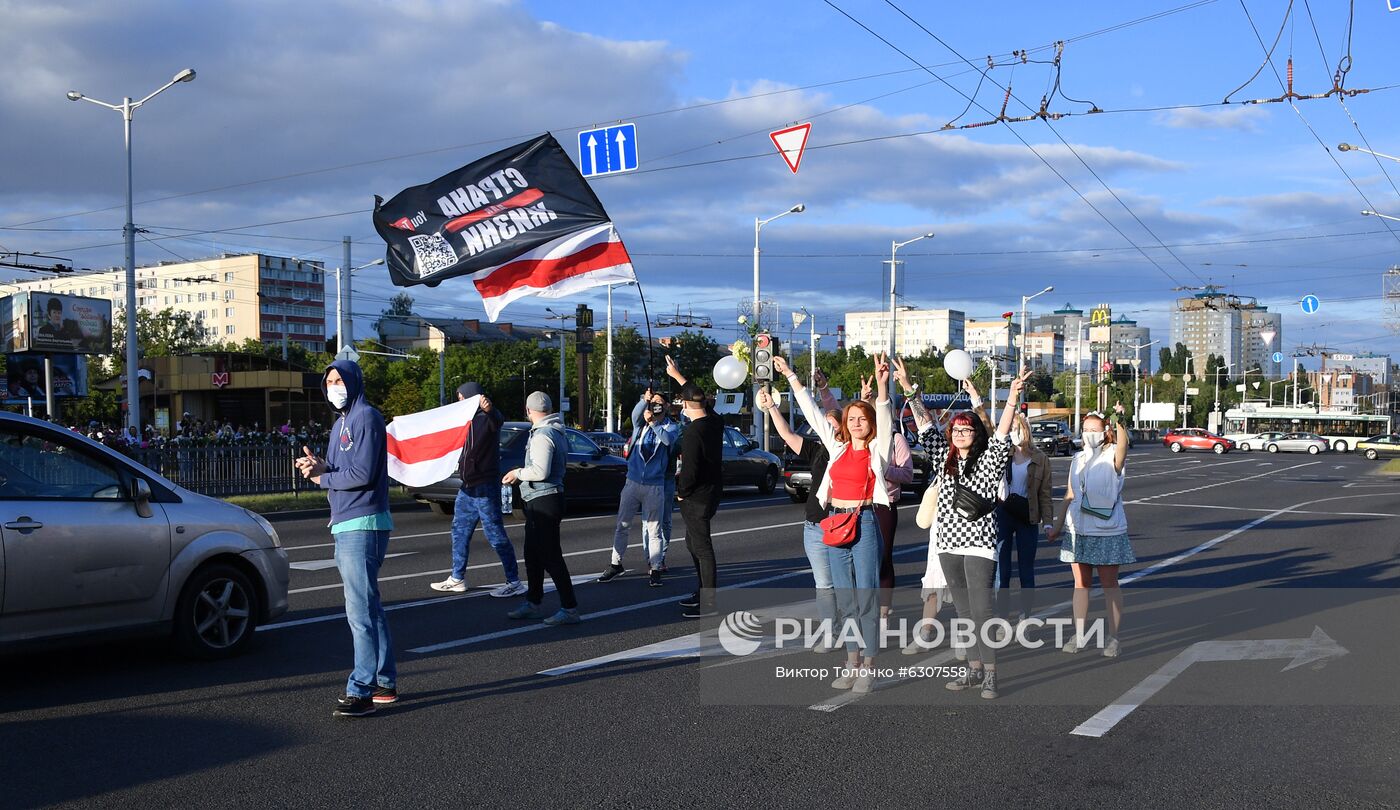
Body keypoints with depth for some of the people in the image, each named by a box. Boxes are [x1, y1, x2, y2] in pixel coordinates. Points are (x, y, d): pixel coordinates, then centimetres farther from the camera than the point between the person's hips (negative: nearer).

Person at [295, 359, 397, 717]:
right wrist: (320, 467, -2)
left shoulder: (366, 417, -10)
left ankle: (361, 690, -8)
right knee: (368, 607, 14)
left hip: (362, 526, -10)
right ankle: (385, 683, 22)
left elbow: (362, 473, -18)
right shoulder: (341, 423, 20)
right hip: (346, 527, 10)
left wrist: (322, 477, -5)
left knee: (360, 609, -10)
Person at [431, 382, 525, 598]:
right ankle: (457, 579, 28)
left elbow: (497, 421, -38)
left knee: (495, 534, -8)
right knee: (460, 531, 16)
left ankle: (514, 582, -4)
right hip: (468, 486, 10)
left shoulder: (487, 418, -13)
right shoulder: (466, 420, 16)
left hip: (485, 487, -10)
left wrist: (489, 409, -60)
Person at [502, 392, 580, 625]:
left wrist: (518, 473, -7)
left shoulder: (542, 435, -17)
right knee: (533, 555, 18)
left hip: (544, 501, -11)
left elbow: (540, 471, -25)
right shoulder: (558, 432, 14)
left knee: (551, 557, -7)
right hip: (539, 502, 11)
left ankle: (569, 609, -5)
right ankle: (533, 603, 28)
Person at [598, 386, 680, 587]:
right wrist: (644, 399, -33)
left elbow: (667, 439, -20)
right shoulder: (642, 423, 7)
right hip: (633, 482, 3)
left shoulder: (671, 427, 2)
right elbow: (635, 414, -17)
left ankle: (655, 570, 7)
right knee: (622, 525, 8)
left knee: (654, 529, 2)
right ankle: (615, 565, 20)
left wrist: (652, 422, -25)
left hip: (655, 486, -2)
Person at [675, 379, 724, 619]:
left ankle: (709, 604, 1)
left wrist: (682, 493, -8)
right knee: (693, 542, 22)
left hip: (696, 497, -9)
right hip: (712, 492, 9)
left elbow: (690, 469, -26)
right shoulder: (715, 422, 3)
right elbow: (705, 406, 21)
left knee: (702, 547, -4)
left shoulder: (693, 432, -23)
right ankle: (704, 591, 31)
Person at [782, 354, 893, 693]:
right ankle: (852, 662, 18)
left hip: (864, 522, -5)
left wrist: (882, 386, -32)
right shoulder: (837, 446, 11)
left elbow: (884, 419, -16)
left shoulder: (878, 450, 0)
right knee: (845, 598, 10)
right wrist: (790, 376, 15)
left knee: (867, 597, -3)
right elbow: (812, 412, 14)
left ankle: (868, 667, 3)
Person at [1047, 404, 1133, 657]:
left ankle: (1113, 638, 9)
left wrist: (1119, 421, -48)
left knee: (1109, 584, 3)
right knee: (1081, 583, 9)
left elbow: (1122, 446, -31)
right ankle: (1078, 636, 15)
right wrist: (1057, 526, 14)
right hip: (1078, 530, 5)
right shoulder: (1078, 459, 10)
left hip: (1107, 531, -5)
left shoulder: (1112, 457, -6)